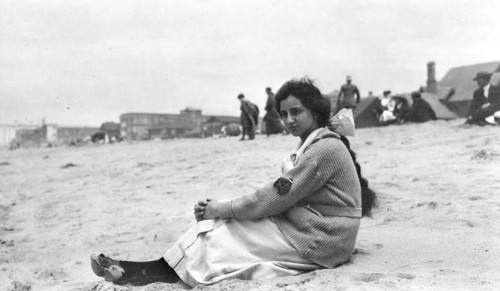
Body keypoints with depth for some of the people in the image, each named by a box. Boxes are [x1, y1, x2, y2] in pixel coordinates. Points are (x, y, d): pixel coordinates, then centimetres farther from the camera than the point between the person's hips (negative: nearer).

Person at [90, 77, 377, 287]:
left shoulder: (326, 148, -18)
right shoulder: (313, 144, 14)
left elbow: (277, 196, -22)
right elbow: (279, 195, 7)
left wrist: (223, 209, -13)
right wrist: (220, 208, -5)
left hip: (318, 242, -8)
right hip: (304, 229, 8)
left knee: (224, 234, -13)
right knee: (222, 223, -5)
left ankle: (152, 272, -5)